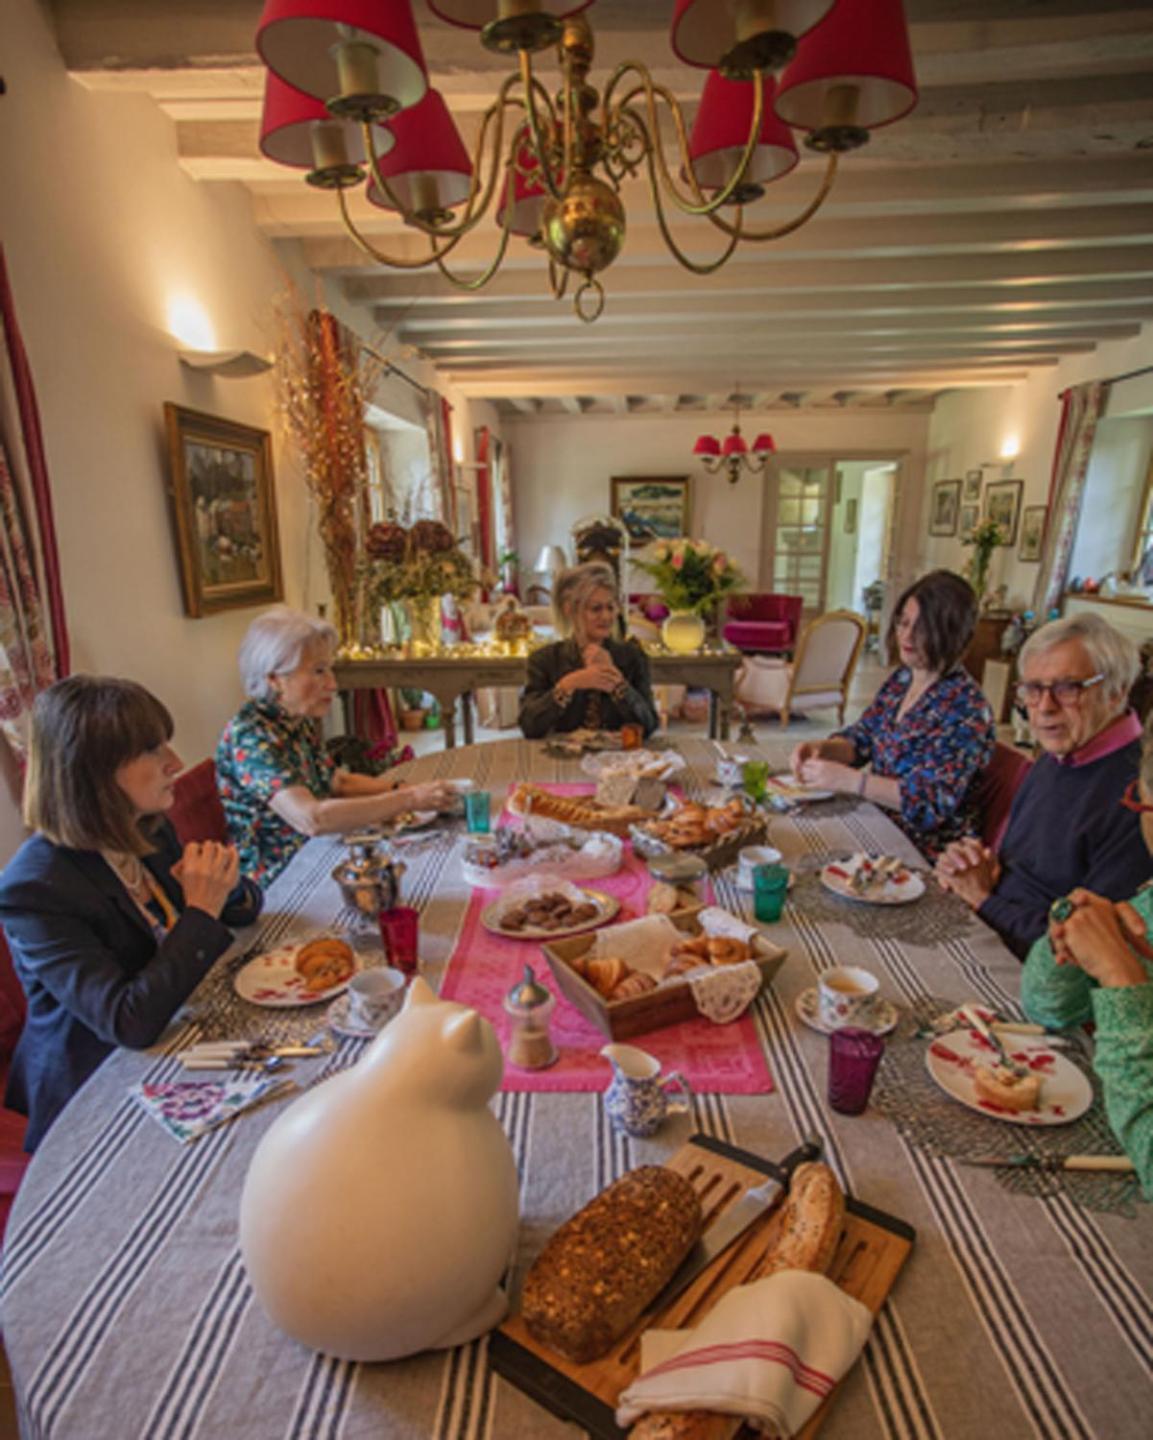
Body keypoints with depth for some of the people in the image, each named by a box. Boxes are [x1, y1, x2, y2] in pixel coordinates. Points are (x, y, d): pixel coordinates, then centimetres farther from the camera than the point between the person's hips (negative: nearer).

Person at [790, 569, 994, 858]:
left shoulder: (966, 708, -17)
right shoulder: (902, 678, 5)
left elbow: (931, 801, -23)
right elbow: (860, 740, 11)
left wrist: (847, 779, -28)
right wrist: (821, 748, -11)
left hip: (921, 851, -7)